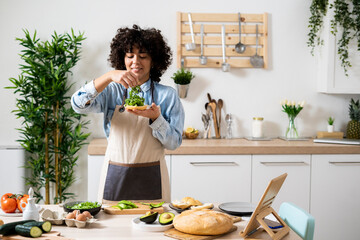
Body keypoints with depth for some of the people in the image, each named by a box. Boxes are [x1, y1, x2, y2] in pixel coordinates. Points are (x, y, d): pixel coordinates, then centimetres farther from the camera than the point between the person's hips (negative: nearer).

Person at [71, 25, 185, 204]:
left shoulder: (167, 95, 2)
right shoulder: (112, 91, 4)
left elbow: (174, 142, -2)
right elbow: (78, 104, -13)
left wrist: (156, 118, -20)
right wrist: (109, 76, -24)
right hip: (115, 178, 1)